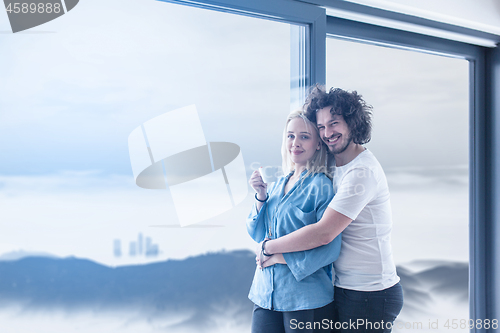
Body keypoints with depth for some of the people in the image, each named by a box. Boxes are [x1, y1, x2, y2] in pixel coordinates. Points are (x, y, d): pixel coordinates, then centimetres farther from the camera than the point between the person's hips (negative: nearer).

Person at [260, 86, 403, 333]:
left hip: (369, 296, -8)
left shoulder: (362, 171, -20)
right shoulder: (334, 167, 10)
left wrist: (268, 247, -14)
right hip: (344, 289, 9)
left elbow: (323, 233, -25)